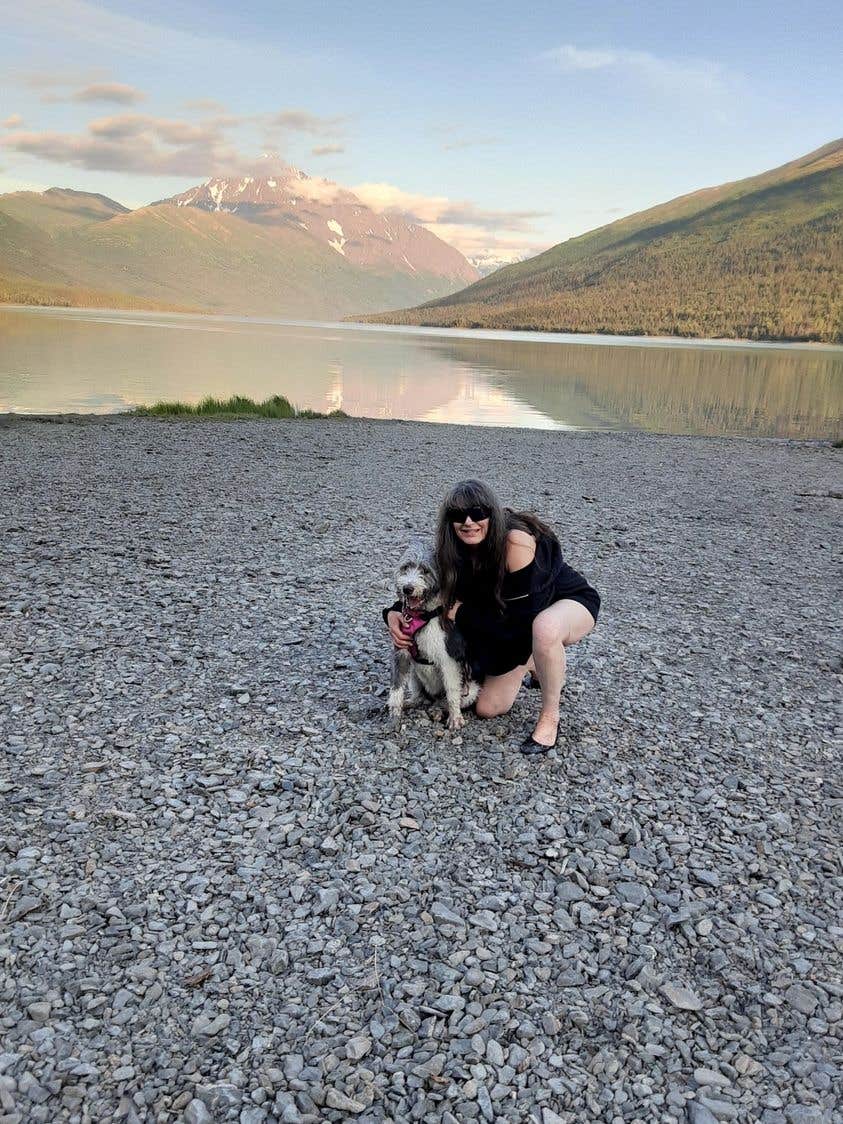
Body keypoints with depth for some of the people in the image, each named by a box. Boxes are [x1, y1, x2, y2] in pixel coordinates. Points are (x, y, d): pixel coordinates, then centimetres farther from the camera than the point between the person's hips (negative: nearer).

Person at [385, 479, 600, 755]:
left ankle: (549, 718, -20)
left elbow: (520, 620, -33)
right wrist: (393, 613, -19)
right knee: (487, 709, 3)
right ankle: (537, 663, 31)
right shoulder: (456, 552, -14)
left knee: (543, 628, -44)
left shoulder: (516, 541, -34)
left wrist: (462, 613, -24)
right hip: (520, 629, 6)